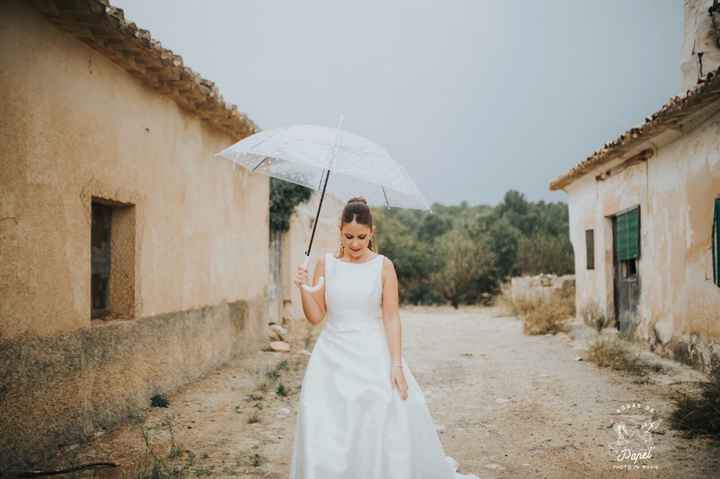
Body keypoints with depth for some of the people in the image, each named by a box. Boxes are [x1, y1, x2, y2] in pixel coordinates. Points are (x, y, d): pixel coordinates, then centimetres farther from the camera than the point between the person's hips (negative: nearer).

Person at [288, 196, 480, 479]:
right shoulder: (326, 263, 2)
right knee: (325, 432, 1)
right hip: (333, 357, 2)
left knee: (387, 428, 0)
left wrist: (396, 364, -11)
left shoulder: (383, 266, -4)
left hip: (373, 356, -2)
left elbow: (391, 318, -5)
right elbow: (316, 317, 3)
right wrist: (303, 289, -14)